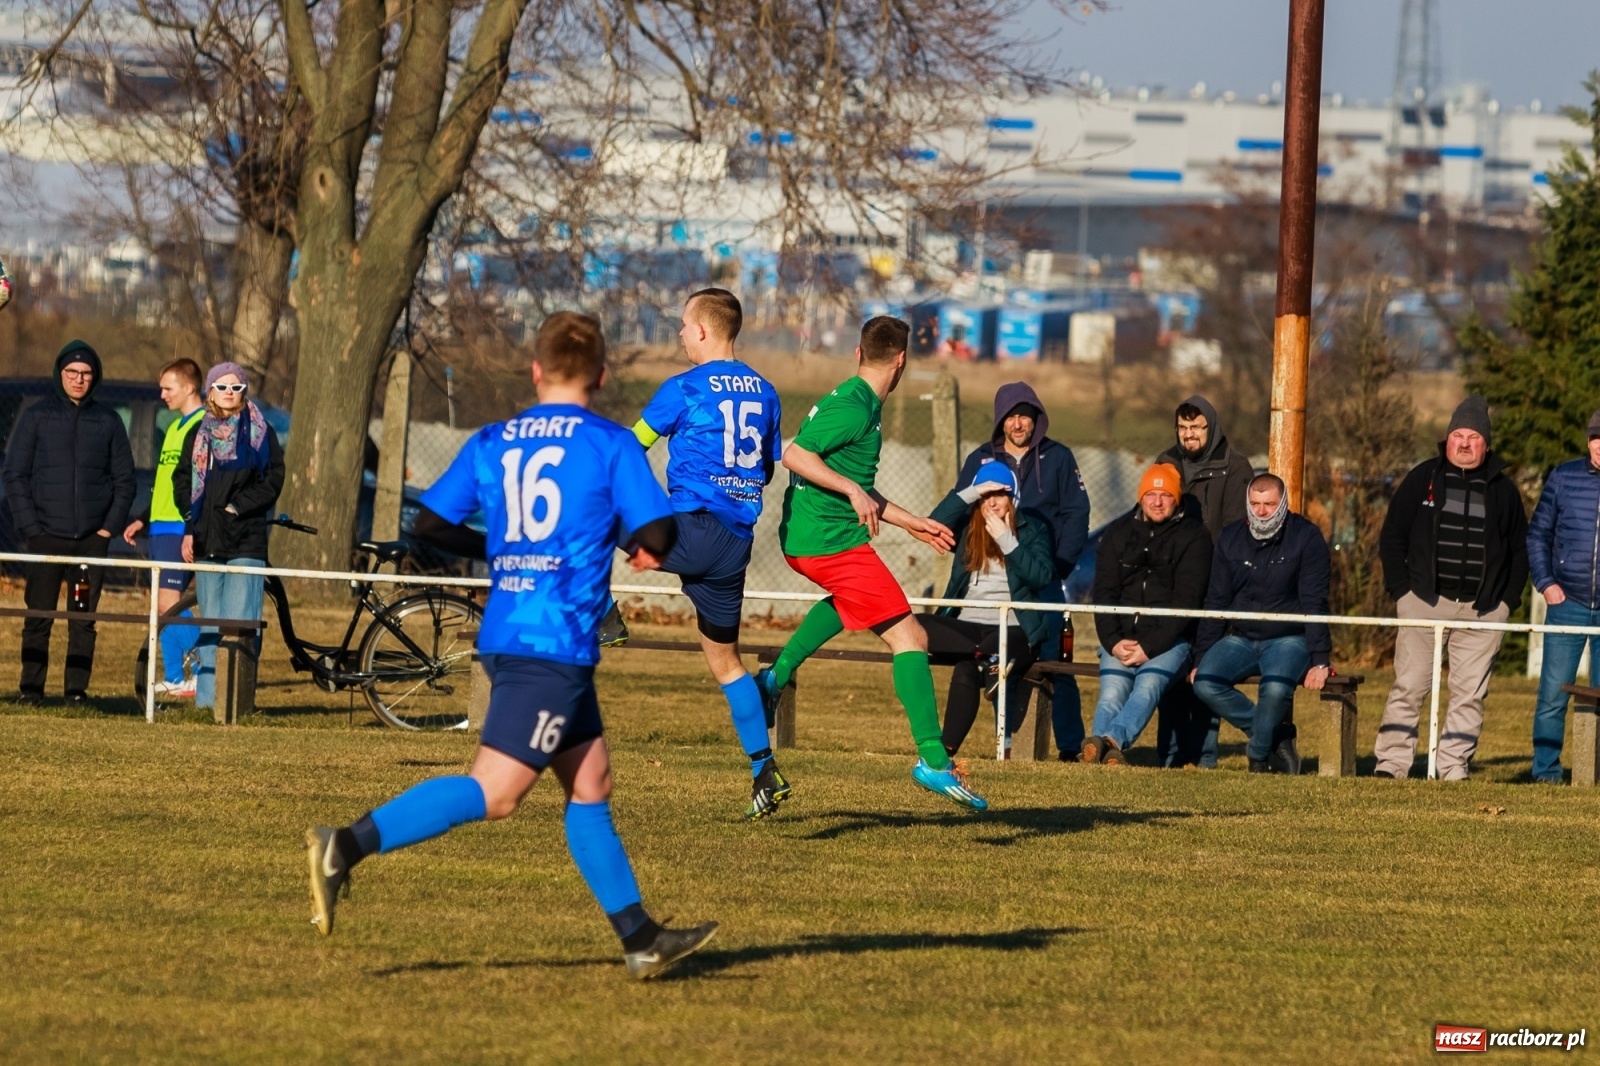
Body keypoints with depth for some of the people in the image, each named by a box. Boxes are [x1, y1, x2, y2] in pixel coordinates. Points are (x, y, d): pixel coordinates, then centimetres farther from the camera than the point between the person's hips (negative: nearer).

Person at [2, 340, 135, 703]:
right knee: (38, 616, -3)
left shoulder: (109, 421, 8)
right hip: (46, 536, -1)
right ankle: (31, 687, 1)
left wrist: (110, 526, -1)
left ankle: (77, 687, 4)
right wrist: (30, 528, -6)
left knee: (84, 618, 0)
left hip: (93, 538, 1)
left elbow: (124, 479, 10)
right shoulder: (36, 417, 4)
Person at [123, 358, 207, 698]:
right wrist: (143, 519, 22)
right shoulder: (174, 427, 19)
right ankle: (173, 677, 10)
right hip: (161, 527, 9)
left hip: (181, 530, -9)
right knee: (165, 605, 7)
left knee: (169, 601, -15)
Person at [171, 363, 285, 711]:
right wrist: (191, 524, 0)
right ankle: (206, 697, 8)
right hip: (206, 540, 4)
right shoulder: (199, 434, 14)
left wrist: (237, 507, -10)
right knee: (208, 623, 6)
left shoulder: (260, 433, 3)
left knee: (239, 621, -10)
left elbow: (272, 481, -2)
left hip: (246, 541, -4)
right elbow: (182, 480, 13)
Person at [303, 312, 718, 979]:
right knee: (494, 793, -11)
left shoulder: (490, 443, 10)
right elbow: (657, 536, -10)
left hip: (504, 638, 7)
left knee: (590, 785, 14)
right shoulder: (610, 445, -4)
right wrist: (637, 543, 14)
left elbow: (429, 524, 10)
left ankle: (639, 937, 17)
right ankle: (349, 845, -24)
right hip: (558, 643, -7)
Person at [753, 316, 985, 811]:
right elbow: (795, 455, -24)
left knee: (852, 598, 41)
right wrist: (852, 490, -28)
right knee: (910, 638, -11)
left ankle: (777, 675, 29)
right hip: (831, 542, -10)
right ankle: (934, 760, -19)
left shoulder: (853, 401, 16)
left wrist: (910, 523, 28)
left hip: (805, 538, 10)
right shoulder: (854, 408, -15)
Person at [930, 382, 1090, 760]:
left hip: (1044, 581, -2)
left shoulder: (1057, 458, 4)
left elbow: (1076, 515, 2)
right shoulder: (981, 459, 9)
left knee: (1054, 662, -5)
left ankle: (1070, 745, -2)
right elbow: (955, 509, 8)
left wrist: (1061, 564, -9)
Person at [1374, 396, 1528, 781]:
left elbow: (1519, 549, 18)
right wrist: (1401, 588, -1)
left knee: (1470, 692, 0)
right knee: (1409, 686, -4)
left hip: (1483, 609, 1)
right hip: (1424, 602, -1)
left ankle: (1454, 765, 3)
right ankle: (1391, 761, -2)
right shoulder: (1423, 479, 7)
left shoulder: (1503, 490, 12)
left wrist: (1509, 599, 7)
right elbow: (1392, 537, 9)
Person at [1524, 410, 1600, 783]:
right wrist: (1545, 583, -2)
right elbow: (1538, 533, 9)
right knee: (1553, 694, -1)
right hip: (1567, 604, 0)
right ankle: (1546, 773, 6)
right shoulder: (1564, 478, 3)